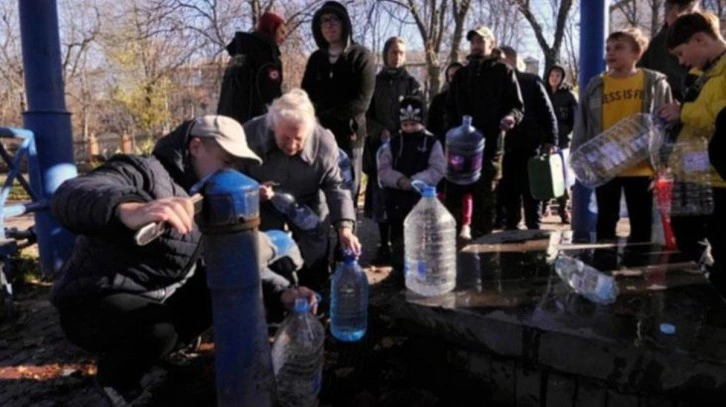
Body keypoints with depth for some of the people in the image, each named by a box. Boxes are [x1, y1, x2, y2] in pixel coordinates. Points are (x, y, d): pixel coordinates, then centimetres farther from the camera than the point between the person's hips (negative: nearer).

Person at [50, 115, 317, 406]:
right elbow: (68, 196, -40)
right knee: (160, 332, -34)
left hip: (159, 298, 8)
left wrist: (281, 292, -16)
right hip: (95, 301, -7)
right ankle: (115, 378, 0)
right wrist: (126, 210, -62)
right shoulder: (144, 173, -20)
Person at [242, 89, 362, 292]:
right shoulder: (250, 135, -26)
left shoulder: (324, 142, -26)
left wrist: (344, 227, -33)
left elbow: (335, 186, -19)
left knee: (314, 275, 12)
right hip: (265, 210, 0)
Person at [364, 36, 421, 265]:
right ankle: (384, 246, 9)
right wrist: (381, 132, -9)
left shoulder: (412, 84, 9)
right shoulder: (374, 82, 13)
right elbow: (366, 115, 8)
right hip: (379, 147, 2)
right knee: (381, 198, 1)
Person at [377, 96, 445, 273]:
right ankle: (399, 270, 27)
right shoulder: (393, 142, 4)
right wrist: (399, 180, -18)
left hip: (422, 198, -2)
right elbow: (383, 170, 1)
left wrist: (414, 181, -19)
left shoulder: (432, 142, -1)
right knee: (398, 237, 12)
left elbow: (437, 170, -8)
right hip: (397, 199, 2)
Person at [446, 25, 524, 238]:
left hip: (489, 144, -3)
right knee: (453, 197, 2)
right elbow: (450, 109, 20)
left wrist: (511, 116, -22)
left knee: (485, 201, 3)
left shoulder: (503, 71, 6)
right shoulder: (461, 74, 19)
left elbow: (518, 105, 1)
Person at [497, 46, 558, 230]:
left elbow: (547, 113, 2)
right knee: (508, 194, 6)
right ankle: (510, 229, 15)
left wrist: (550, 141, -8)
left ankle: (534, 230, 8)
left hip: (529, 146, -2)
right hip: (505, 146, 3)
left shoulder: (532, 82, 5)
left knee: (531, 193, 3)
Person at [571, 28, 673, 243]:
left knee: (641, 223, 9)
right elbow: (581, 127, 5)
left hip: (642, 167, -1)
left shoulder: (655, 83, 0)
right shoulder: (596, 86, 3)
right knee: (606, 220, 11)